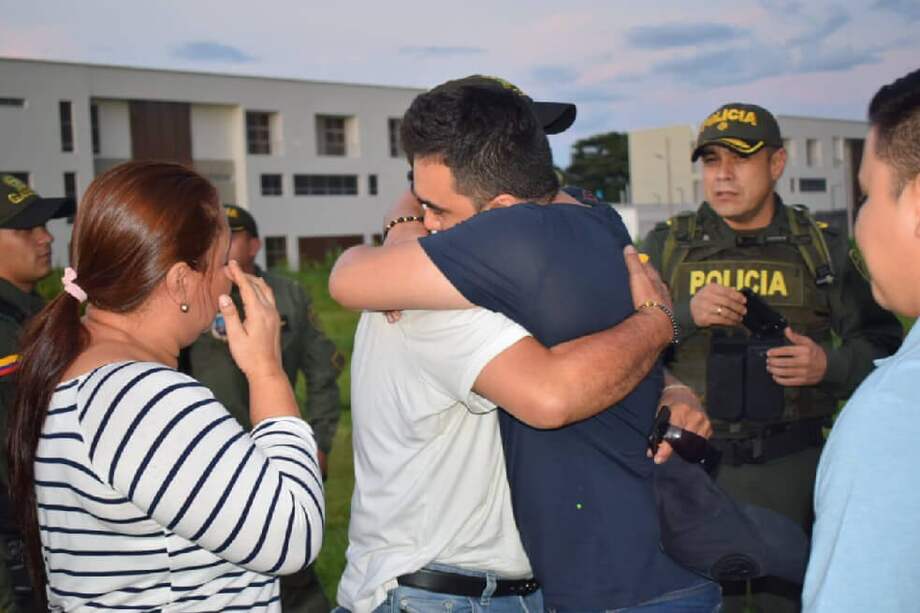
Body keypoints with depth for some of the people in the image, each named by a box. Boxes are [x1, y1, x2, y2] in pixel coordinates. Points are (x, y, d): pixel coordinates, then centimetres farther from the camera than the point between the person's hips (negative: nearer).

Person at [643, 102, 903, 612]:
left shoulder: (822, 248, 5)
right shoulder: (666, 245, 4)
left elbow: (883, 346, 7)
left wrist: (829, 366, -12)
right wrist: (684, 315, -18)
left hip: (792, 467, 1)